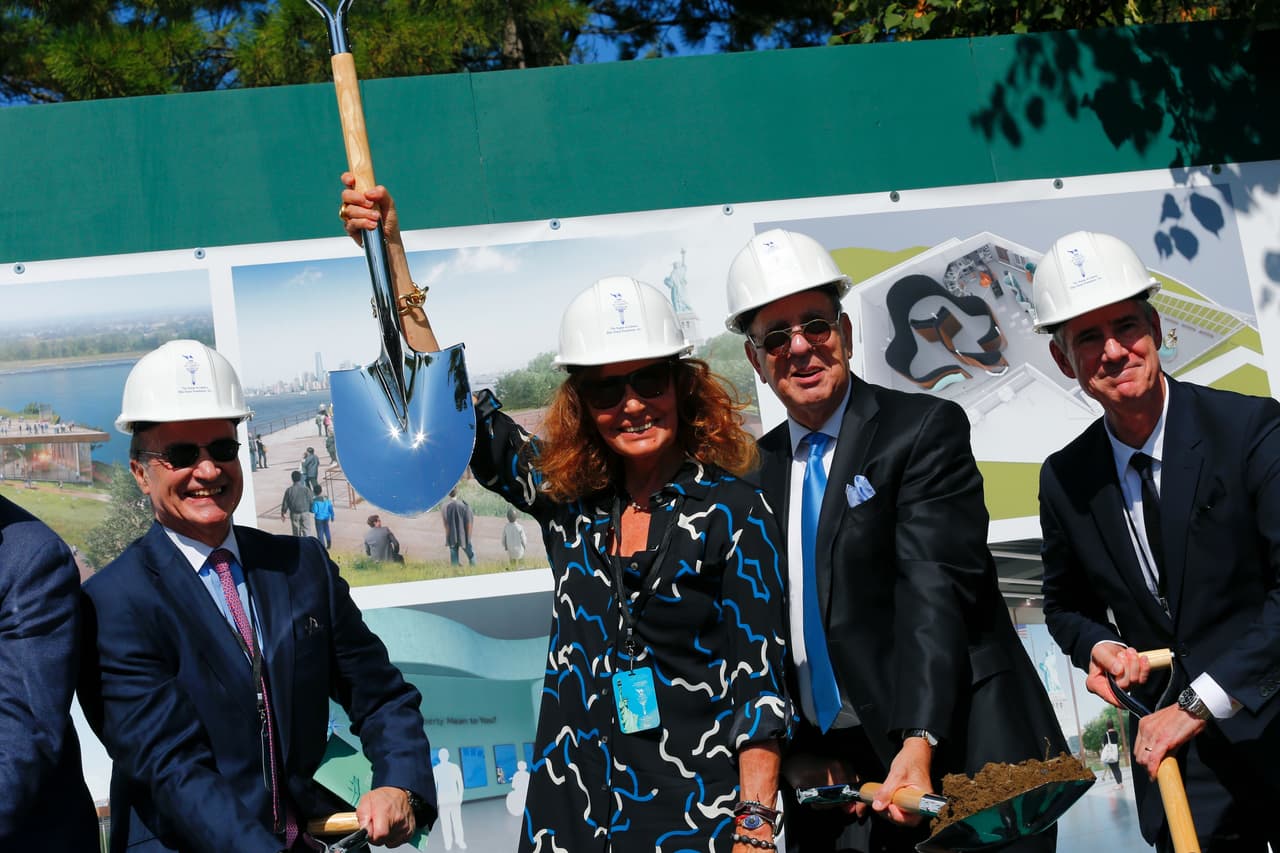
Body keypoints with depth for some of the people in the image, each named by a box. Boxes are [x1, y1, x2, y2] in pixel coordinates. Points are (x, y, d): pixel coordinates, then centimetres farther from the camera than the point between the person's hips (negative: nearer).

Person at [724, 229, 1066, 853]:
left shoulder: (927, 429, -7)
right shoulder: (756, 472, 10)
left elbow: (935, 595, -18)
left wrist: (919, 744, -28)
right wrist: (795, 749, -1)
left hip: (954, 755, -4)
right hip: (833, 770, 5)